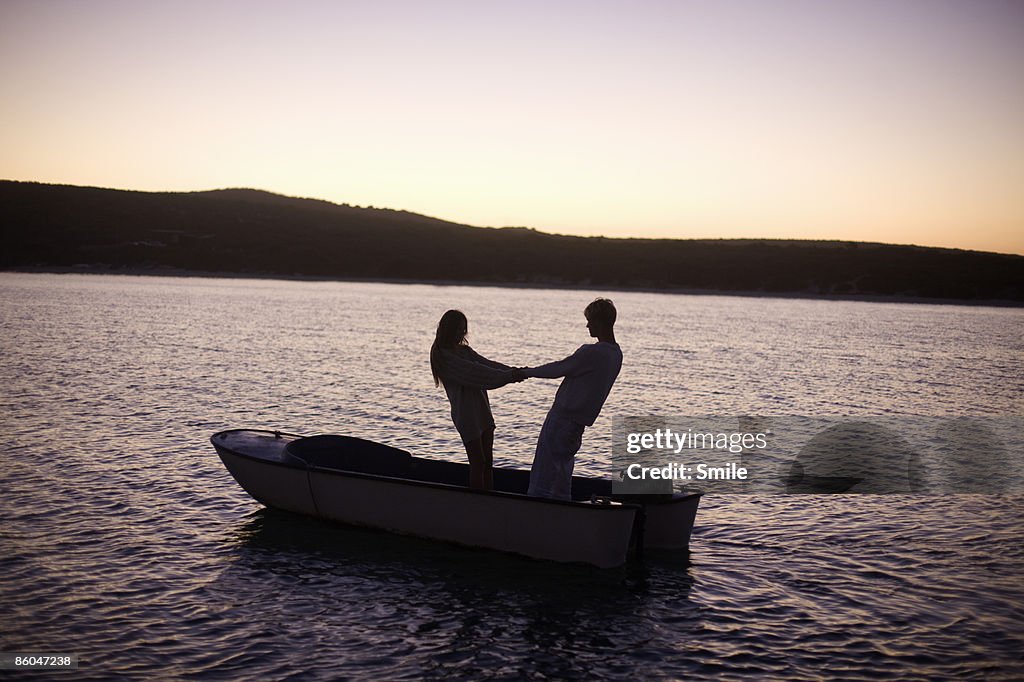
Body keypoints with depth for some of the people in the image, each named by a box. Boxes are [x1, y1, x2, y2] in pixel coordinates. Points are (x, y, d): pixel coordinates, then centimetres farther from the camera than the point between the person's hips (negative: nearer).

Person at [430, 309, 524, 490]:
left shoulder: (464, 350, 14)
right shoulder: (444, 356, -12)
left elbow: (487, 364, 1)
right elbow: (473, 371, -21)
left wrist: (512, 371, -15)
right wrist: (507, 376, -26)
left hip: (482, 410, 8)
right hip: (466, 414, -8)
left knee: (488, 462, 9)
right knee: (478, 463, -4)